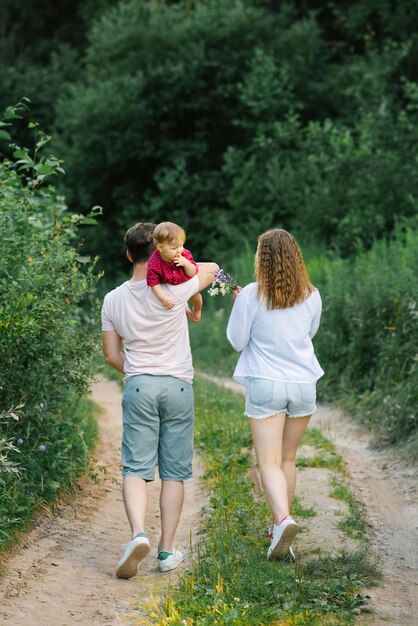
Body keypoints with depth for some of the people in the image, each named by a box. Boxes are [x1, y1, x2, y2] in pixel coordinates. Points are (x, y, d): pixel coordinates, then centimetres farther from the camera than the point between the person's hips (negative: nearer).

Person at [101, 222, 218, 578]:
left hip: (138, 386, 1)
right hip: (179, 387, -1)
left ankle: (139, 534, -24)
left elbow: (112, 355, 8)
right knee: (174, 472, 6)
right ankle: (167, 550, 7)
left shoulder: (114, 300, 1)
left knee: (135, 468, 0)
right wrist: (195, 306, 28)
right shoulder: (176, 289, -7)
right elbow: (213, 269, 12)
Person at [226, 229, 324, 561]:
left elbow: (237, 341, -3)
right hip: (304, 383, 4)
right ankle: (280, 529, 25)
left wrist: (240, 305, 11)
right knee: (288, 459, 17)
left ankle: (284, 519, -29)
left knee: (269, 462, -6)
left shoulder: (251, 296, -11)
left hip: (265, 384, -4)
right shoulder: (311, 296, 0)